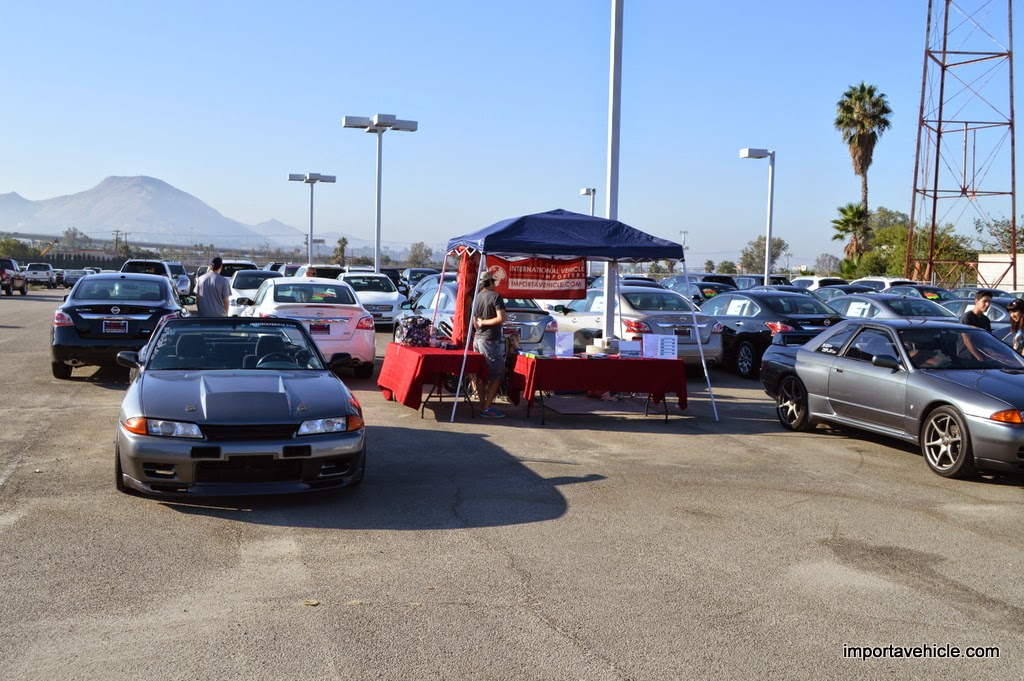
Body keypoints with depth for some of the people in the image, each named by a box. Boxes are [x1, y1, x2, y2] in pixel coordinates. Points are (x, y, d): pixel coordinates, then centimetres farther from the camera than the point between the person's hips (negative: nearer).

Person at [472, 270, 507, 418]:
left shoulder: (477, 298, 8)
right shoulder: (495, 297, -11)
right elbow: (501, 318, -20)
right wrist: (484, 323, -10)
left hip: (478, 338, 8)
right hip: (491, 340, -8)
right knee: (497, 375, -4)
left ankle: (482, 405, 16)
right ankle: (486, 409, -9)